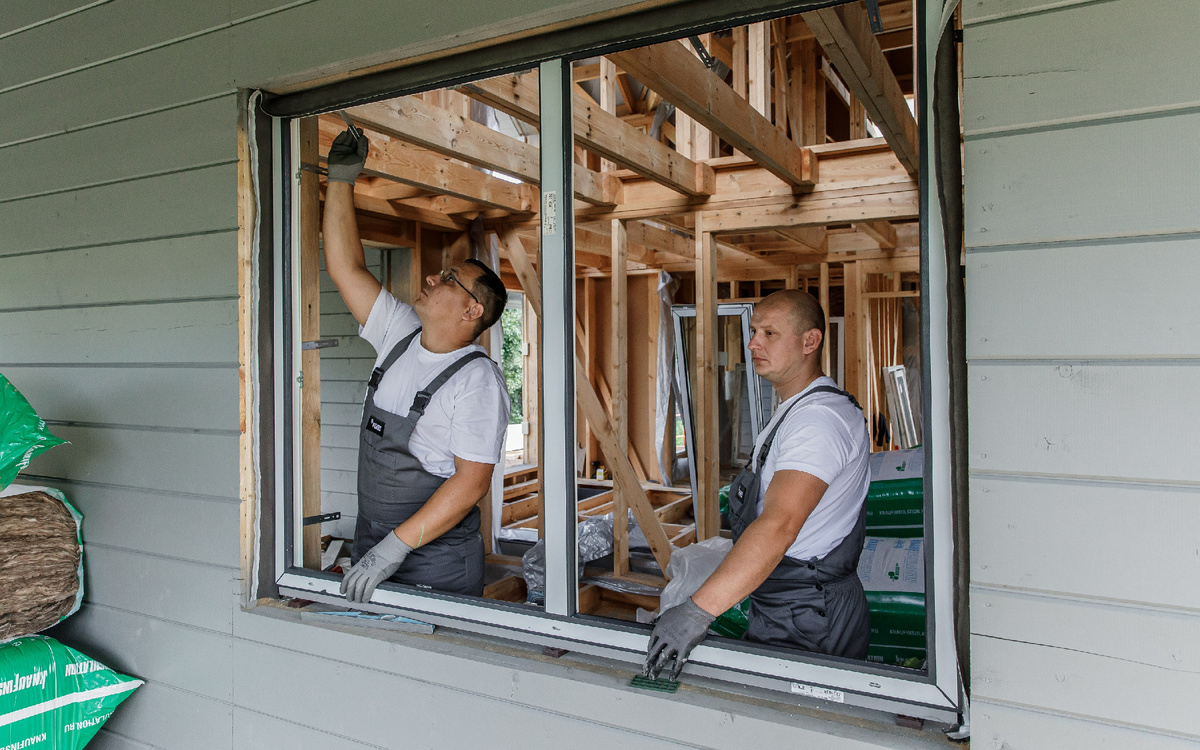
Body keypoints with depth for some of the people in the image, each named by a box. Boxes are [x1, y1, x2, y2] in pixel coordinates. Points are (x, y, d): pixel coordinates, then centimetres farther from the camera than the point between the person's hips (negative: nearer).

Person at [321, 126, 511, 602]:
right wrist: (342, 177, 4)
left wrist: (396, 545, -23)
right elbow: (346, 267, 5)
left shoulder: (478, 380, -16)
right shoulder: (400, 334, 5)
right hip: (371, 545, 7)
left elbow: (471, 481, -21)